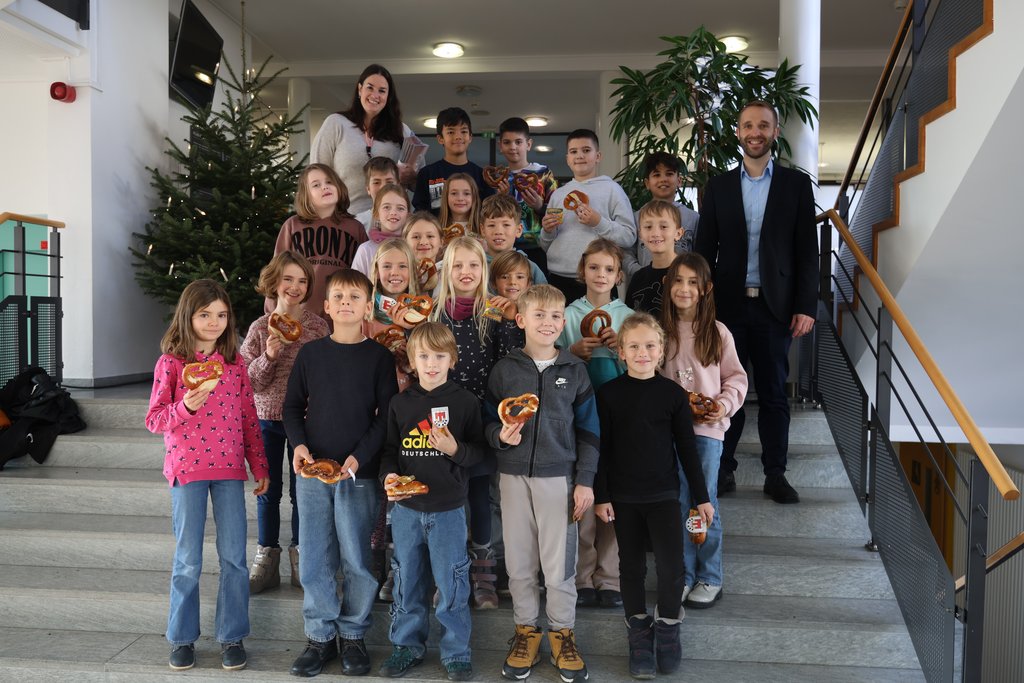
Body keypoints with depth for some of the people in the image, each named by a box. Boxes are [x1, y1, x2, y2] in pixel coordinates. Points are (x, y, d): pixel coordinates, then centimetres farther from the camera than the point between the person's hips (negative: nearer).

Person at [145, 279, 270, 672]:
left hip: (229, 468, 2)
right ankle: (182, 638, 24)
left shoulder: (235, 363, 6)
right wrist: (185, 407, -21)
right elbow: (154, 420, -2)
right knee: (188, 560, 6)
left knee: (234, 557, 5)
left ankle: (232, 636, 19)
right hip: (187, 468, -2)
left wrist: (260, 466, 9)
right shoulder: (170, 363, -2)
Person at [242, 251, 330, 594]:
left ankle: (299, 556, 23)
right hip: (267, 417, 1)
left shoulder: (317, 326, -3)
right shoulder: (260, 328, -2)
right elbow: (248, 380, -3)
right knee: (268, 490, 10)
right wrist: (268, 356, -19)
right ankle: (266, 559, 23)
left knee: (302, 488, 8)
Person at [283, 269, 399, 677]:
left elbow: (386, 415, -3)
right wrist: (299, 444, -6)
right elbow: (292, 406, 11)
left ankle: (353, 635, 20)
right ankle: (320, 636, 21)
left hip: (359, 474, -2)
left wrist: (359, 457, -14)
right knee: (314, 559, 7)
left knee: (356, 559, 3)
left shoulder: (379, 357, 0)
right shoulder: (310, 354, 7)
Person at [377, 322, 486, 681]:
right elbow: (389, 449, 9)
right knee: (407, 580, 14)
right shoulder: (400, 403, 3)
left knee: (452, 583, 5)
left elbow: (479, 451, -1)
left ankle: (456, 651, 21)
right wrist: (389, 476, -9)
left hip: (448, 509, -3)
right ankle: (407, 645, 31)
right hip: (406, 507, 3)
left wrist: (455, 450, -20)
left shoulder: (465, 402, -4)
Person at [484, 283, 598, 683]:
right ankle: (526, 630, 27)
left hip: (559, 477, -1)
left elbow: (588, 429, 3)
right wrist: (500, 435, -15)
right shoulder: (504, 369, 2)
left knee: (559, 562, 4)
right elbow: (488, 421, 7)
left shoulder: (574, 370, 1)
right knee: (519, 562, 9)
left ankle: (562, 633, 23)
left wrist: (585, 481, -1)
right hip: (514, 477, 1)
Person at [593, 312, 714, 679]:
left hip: (663, 494, 0)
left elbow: (687, 449, 2)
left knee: (671, 566, -8)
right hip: (623, 496, 1)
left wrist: (701, 496, 4)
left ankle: (668, 627, 17)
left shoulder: (673, 393, -3)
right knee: (632, 566, 11)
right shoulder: (608, 393, -4)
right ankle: (639, 634, 26)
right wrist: (601, 496, -3)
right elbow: (601, 448, -1)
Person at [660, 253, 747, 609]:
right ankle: (682, 575, 23)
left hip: (708, 428, -1)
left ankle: (710, 578, 22)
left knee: (705, 503, 5)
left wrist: (725, 404, -11)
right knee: (678, 503, 8)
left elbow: (736, 376, 5)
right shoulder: (659, 330, 2)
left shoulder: (718, 333, -1)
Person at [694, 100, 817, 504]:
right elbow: (705, 250, 7)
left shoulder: (796, 183, 6)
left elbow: (807, 251, 3)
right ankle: (723, 470, 14)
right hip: (729, 304, 1)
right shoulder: (718, 187, 8)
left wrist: (806, 306, -4)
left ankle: (775, 474, 16)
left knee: (773, 392, 7)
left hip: (774, 305, 0)